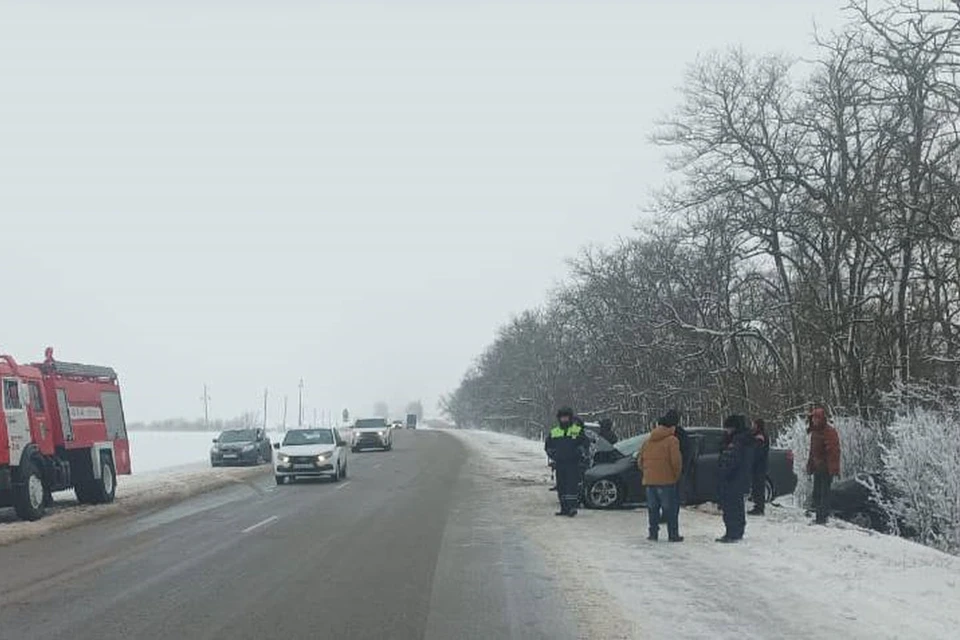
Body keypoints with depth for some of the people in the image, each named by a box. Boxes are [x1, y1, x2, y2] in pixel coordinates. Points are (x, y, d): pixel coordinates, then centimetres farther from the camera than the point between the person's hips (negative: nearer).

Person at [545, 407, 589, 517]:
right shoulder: (554, 432, 15)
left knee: (572, 485, -12)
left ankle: (572, 507, -13)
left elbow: (585, 443, 1)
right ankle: (564, 508, 12)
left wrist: (579, 452, -11)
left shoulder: (578, 431, 4)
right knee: (561, 486, 6)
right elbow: (548, 446, 21)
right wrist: (552, 454, 7)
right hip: (559, 463, 4)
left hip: (573, 463, -4)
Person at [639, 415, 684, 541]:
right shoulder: (671, 440, -7)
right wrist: (677, 475, 1)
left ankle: (653, 533, 11)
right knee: (670, 509, 1)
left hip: (649, 480, 5)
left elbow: (640, 461, 14)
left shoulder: (647, 441, 12)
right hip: (666, 480, -5)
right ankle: (673, 535, 1)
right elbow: (676, 460, -14)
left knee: (652, 508, 12)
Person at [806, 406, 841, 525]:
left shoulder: (829, 431, -14)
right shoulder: (815, 431, 15)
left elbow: (834, 450, -19)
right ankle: (819, 516, 19)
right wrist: (810, 465, 19)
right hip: (817, 467, 9)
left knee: (824, 492, -9)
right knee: (816, 493, 12)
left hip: (826, 468, -9)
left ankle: (823, 516, -7)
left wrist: (834, 468, -24)